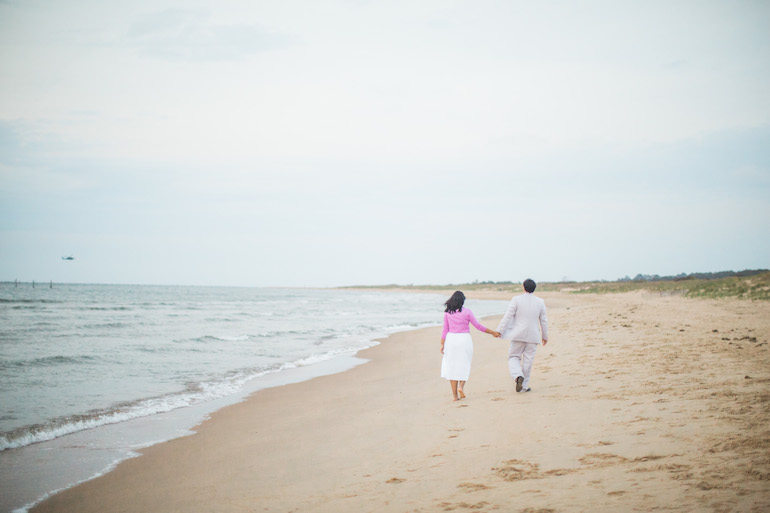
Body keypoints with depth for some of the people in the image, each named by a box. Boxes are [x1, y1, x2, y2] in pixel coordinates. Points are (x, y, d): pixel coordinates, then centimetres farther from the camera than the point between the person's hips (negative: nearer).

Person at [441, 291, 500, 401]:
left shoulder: (447, 313, 2)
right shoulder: (467, 312, -3)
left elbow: (445, 330, 1)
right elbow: (478, 326, 0)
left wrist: (442, 344, 4)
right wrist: (493, 332, 9)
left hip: (451, 339, 1)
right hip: (464, 339, -1)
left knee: (452, 366, 5)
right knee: (464, 365, 12)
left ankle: (455, 394, 2)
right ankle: (461, 386, -11)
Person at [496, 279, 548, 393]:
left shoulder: (516, 300, -8)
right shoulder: (540, 302, 1)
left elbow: (508, 316, -10)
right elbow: (544, 321, 8)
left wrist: (499, 331, -5)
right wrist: (545, 336, 20)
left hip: (518, 335, -2)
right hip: (533, 336, 2)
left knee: (514, 357, 12)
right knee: (528, 361, 10)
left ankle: (518, 376, -15)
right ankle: (524, 386, 13)